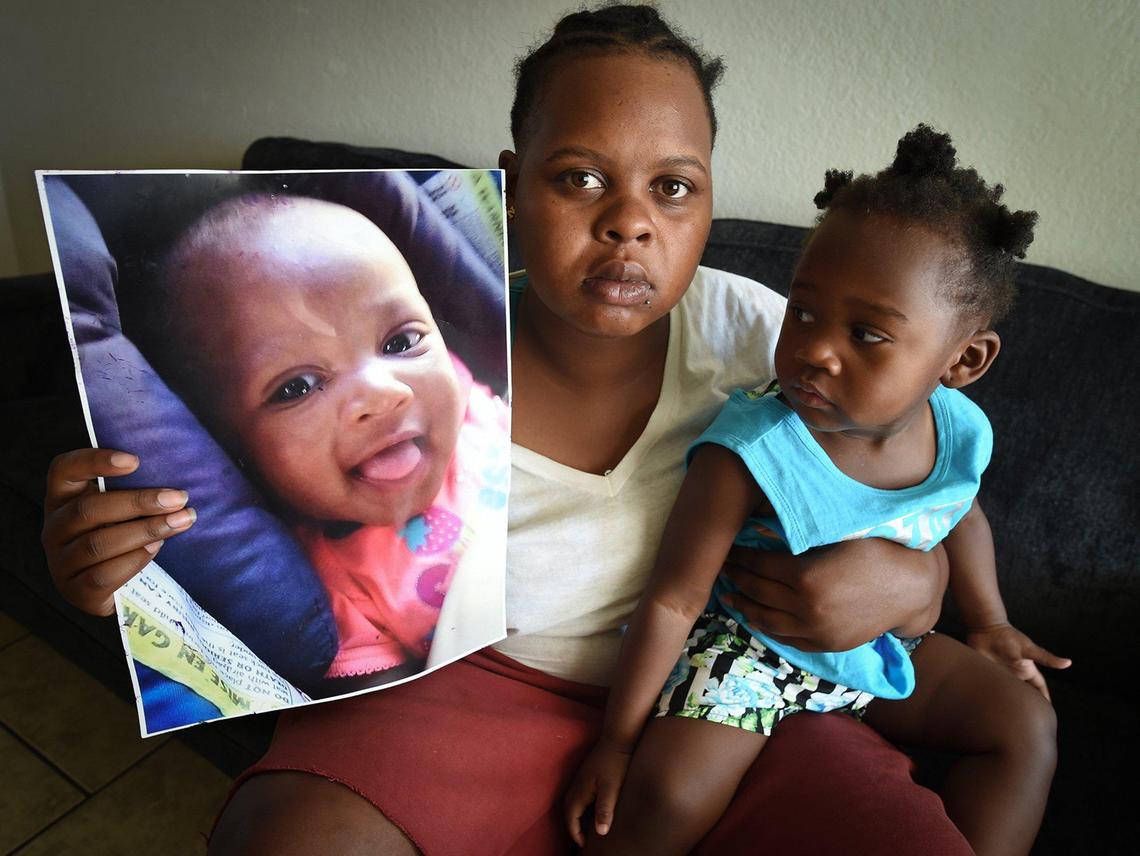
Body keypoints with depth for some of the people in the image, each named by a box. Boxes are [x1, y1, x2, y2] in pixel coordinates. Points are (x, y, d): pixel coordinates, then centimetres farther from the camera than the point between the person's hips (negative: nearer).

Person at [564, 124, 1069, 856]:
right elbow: (674, 601, -23)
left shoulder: (961, 433, -13)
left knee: (1026, 725, 2)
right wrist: (618, 740, -15)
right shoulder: (748, 456, -31)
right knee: (667, 796, -23)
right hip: (750, 646, -5)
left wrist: (989, 621, 19)